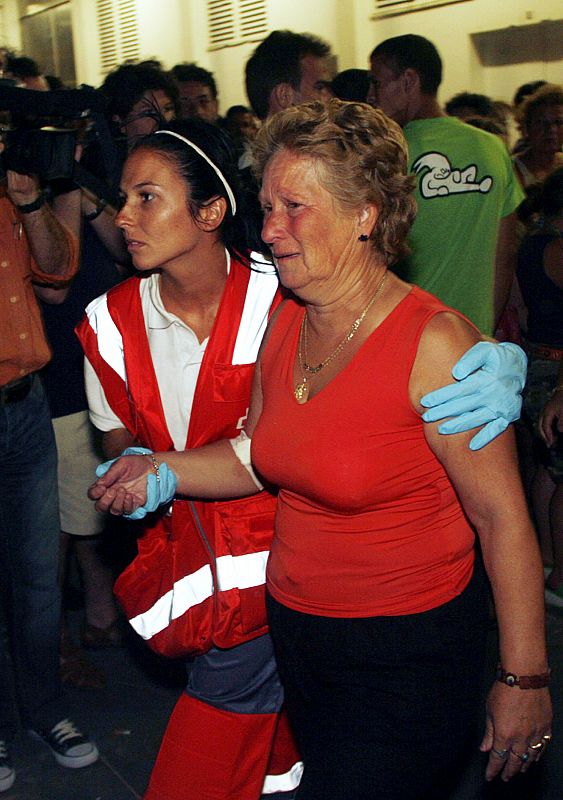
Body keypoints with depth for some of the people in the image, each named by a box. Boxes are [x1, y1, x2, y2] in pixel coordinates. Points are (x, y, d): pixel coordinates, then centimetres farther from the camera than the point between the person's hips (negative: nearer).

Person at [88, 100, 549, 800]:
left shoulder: (434, 343, -22)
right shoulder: (283, 323, -2)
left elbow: (502, 516, -18)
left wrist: (524, 678, -14)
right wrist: (161, 469, -6)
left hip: (407, 654, -7)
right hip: (295, 629, 7)